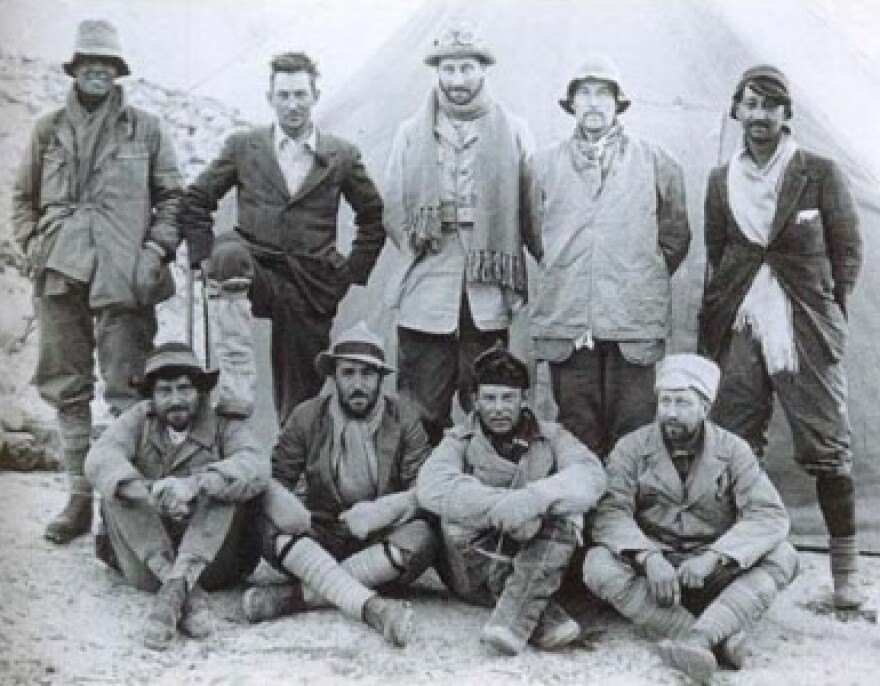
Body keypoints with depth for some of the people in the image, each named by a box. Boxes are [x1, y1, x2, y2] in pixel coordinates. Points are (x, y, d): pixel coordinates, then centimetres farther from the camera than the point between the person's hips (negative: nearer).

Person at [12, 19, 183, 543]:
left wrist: (156, 250, -3)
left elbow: (173, 196, 9)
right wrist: (33, 244, 4)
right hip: (60, 278, 3)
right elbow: (23, 196, 19)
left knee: (126, 390, -4)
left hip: (124, 279, -3)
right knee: (68, 390, 7)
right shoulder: (49, 130, 13)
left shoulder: (145, 129, 8)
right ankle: (80, 496, 15)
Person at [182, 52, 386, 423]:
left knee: (301, 400, 3)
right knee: (230, 252, -36)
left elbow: (373, 217, 14)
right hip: (257, 271, 0)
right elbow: (195, 201, 11)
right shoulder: (242, 146, 5)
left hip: (313, 287, 1)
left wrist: (353, 273, 6)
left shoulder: (342, 156, 5)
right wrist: (206, 257, 0)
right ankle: (238, 380, -37)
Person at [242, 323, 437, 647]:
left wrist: (379, 511, -26)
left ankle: (295, 594, -33)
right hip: (320, 539, 1)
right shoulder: (307, 417, 3)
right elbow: (276, 478, -1)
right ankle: (373, 607, -42)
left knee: (421, 538, -32)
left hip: (381, 539, -1)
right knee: (272, 532, -28)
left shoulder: (402, 420, 0)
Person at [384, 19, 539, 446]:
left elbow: (532, 211, 6)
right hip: (425, 295, 1)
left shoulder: (513, 132, 8)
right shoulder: (411, 134, 11)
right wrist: (418, 245, 0)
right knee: (421, 414, 2)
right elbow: (393, 210, 9)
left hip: (487, 295, 0)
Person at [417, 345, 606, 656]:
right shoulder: (460, 440, 3)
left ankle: (514, 621, -33)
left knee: (562, 513, -24)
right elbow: (431, 487, -20)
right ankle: (543, 616, -28)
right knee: (457, 516, -27)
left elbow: (591, 475, -17)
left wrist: (536, 497, -36)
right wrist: (501, 507, -34)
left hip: (540, 570, 0)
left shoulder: (550, 437, 5)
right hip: (475, 578, 0)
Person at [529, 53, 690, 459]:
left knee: (633, 433, -1)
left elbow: (676, 236, 14)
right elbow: (535, 232, 20)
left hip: (634, 321, -1)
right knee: (576, 433, 4)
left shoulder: (655, 163, 7)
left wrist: (644, 282, 10)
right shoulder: (545, 165, 11)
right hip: (565, 322, 1)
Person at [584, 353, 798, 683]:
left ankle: (698, 638, -42)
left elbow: (769, 514, -12)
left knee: (782, 557, -23)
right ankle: (721, 637, -37)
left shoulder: (732, 450, -1)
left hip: (711, 574, 1)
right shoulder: (631, 448, -2)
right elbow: (610, 511, -14)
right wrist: (649, 558, -33)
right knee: (599, 565, -30)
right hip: (652, 569, -1)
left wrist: (713, 556, -28)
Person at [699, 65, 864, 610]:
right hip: (738, 331, 3)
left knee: (826, 447, -2)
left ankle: (846, 565, 9)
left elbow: (849, 251, 5)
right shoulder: (721, 180, 11)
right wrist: (721, 313, 11)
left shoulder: (821, 174, 2)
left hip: (806, 333, -3)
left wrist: (830, 313, 1)